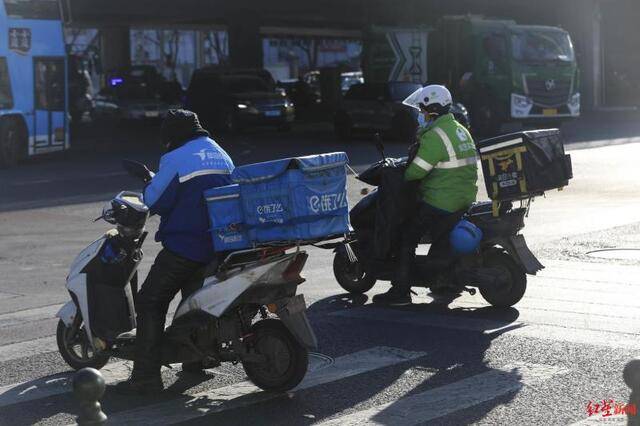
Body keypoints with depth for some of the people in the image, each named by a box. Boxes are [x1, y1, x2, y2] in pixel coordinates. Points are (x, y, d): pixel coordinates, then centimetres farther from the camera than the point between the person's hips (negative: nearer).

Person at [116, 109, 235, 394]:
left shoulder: (175, 160, -10)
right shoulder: (222, 157, 14)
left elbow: (155, 201, -6)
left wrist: (149, 182, 15)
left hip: (183, 245, -8)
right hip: (218, 246, 8)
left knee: (150, 304, -3)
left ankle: (146, 376, -9)